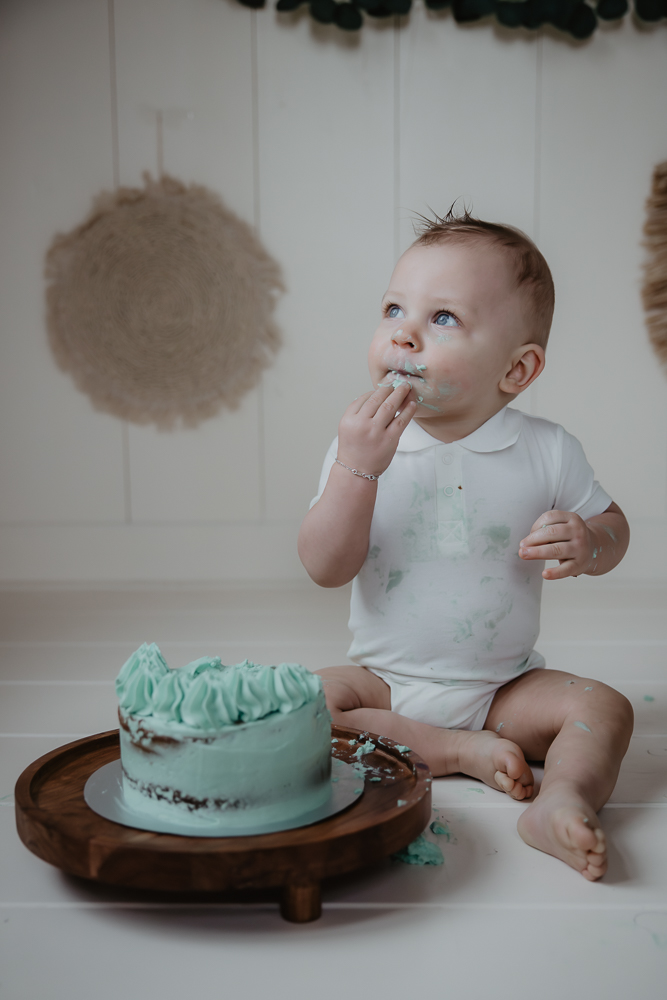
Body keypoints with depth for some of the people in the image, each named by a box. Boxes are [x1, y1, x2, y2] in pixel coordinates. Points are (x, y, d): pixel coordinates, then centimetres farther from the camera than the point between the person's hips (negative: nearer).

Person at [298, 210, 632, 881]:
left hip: (504, 686, 0)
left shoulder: (546, 451, -8)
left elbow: (611, 524, 5)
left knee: (603, 709, -18)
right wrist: (356, 469, -31)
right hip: (386, 682, 1)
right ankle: (452, 752, -16)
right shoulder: (360, 446, -10)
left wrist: (587, 544, -20)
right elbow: (325, 569, -17)